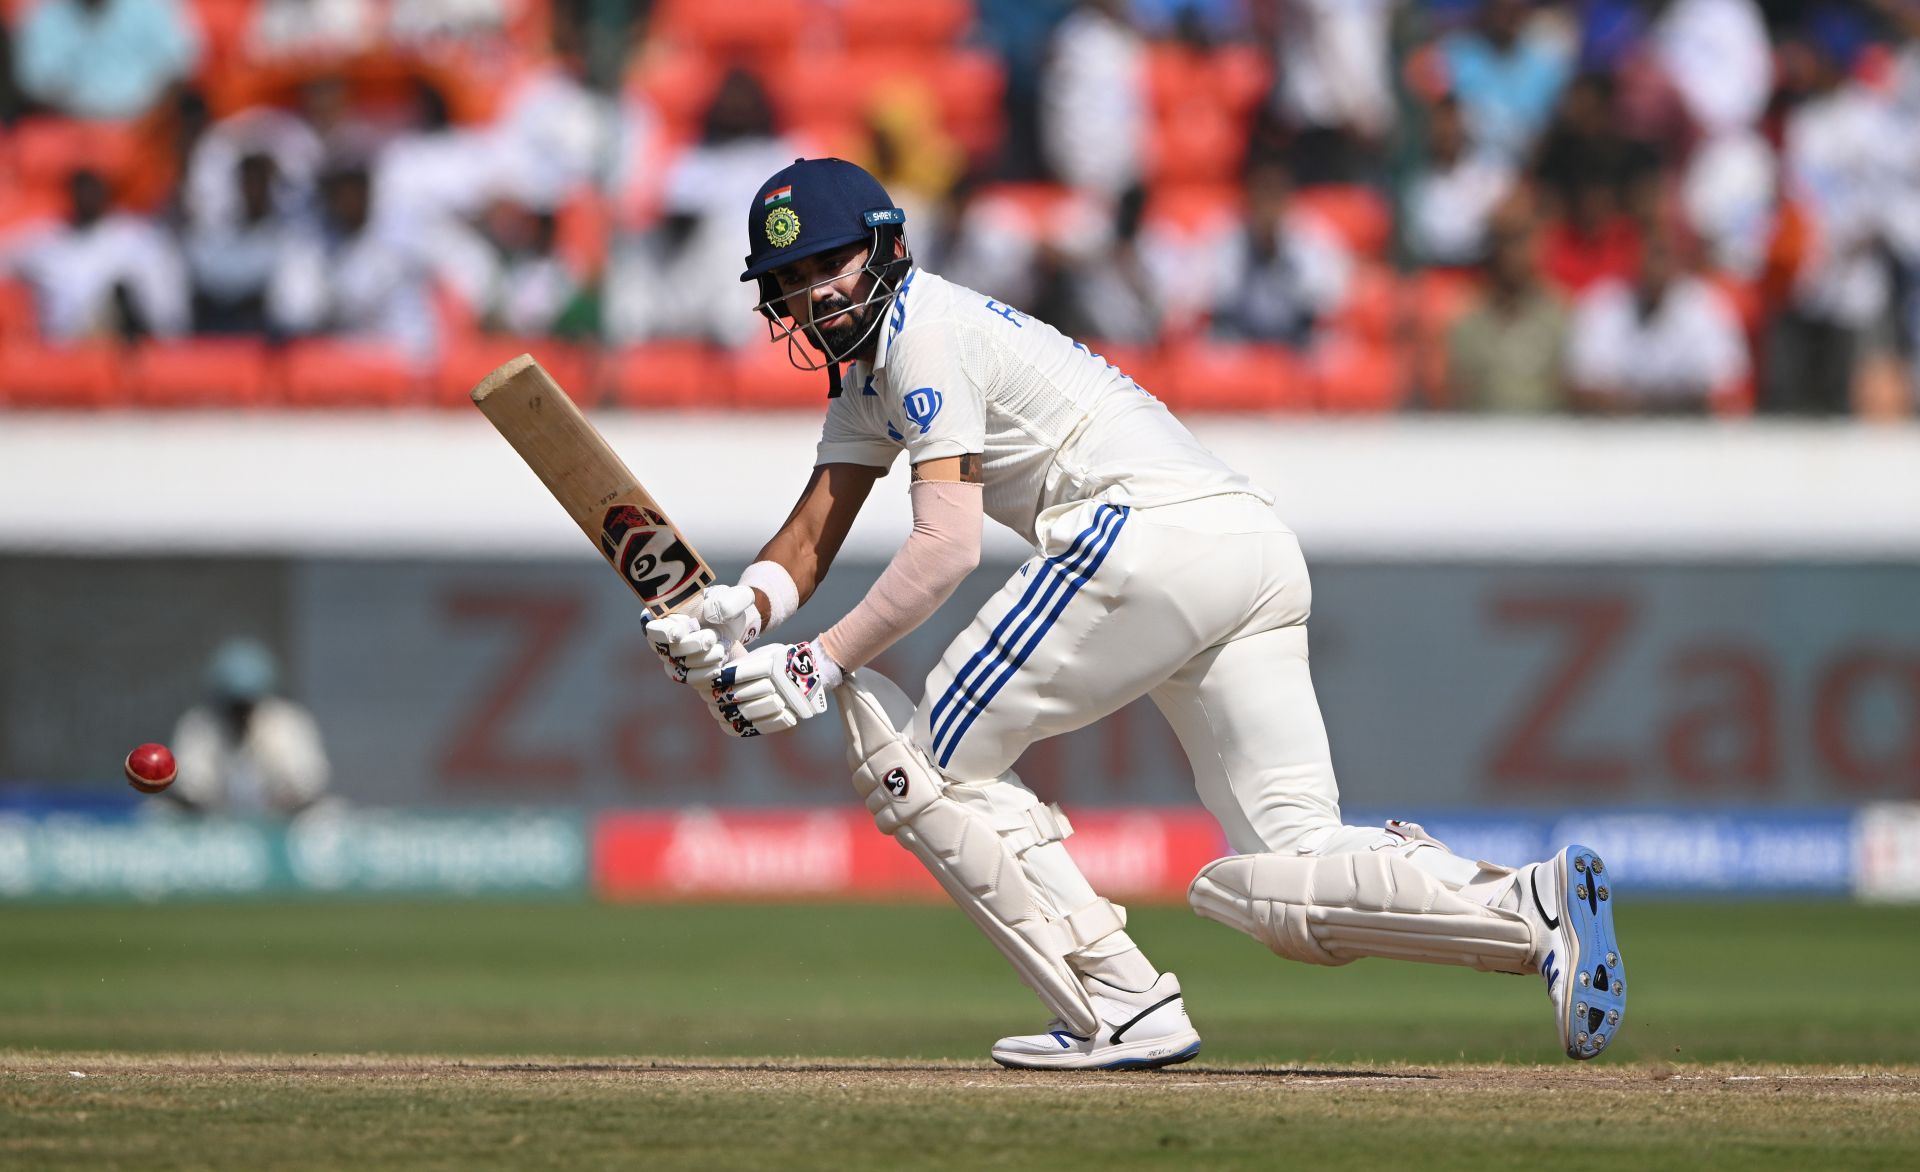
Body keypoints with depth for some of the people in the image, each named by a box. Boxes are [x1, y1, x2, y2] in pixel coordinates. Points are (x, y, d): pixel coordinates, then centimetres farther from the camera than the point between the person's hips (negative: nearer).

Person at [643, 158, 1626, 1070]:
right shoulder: (868, 359, 28)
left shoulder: (927, 333, -1)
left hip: (1151, 536, -10)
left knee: (921, 762, 0)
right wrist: (732, 612, 2)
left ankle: (1122, 1012, -9)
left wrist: (820, 666, -8)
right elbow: (813, 533, 21)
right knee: (1286, 882, 2)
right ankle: (1535, 907, -18)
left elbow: (946, 547, -11)